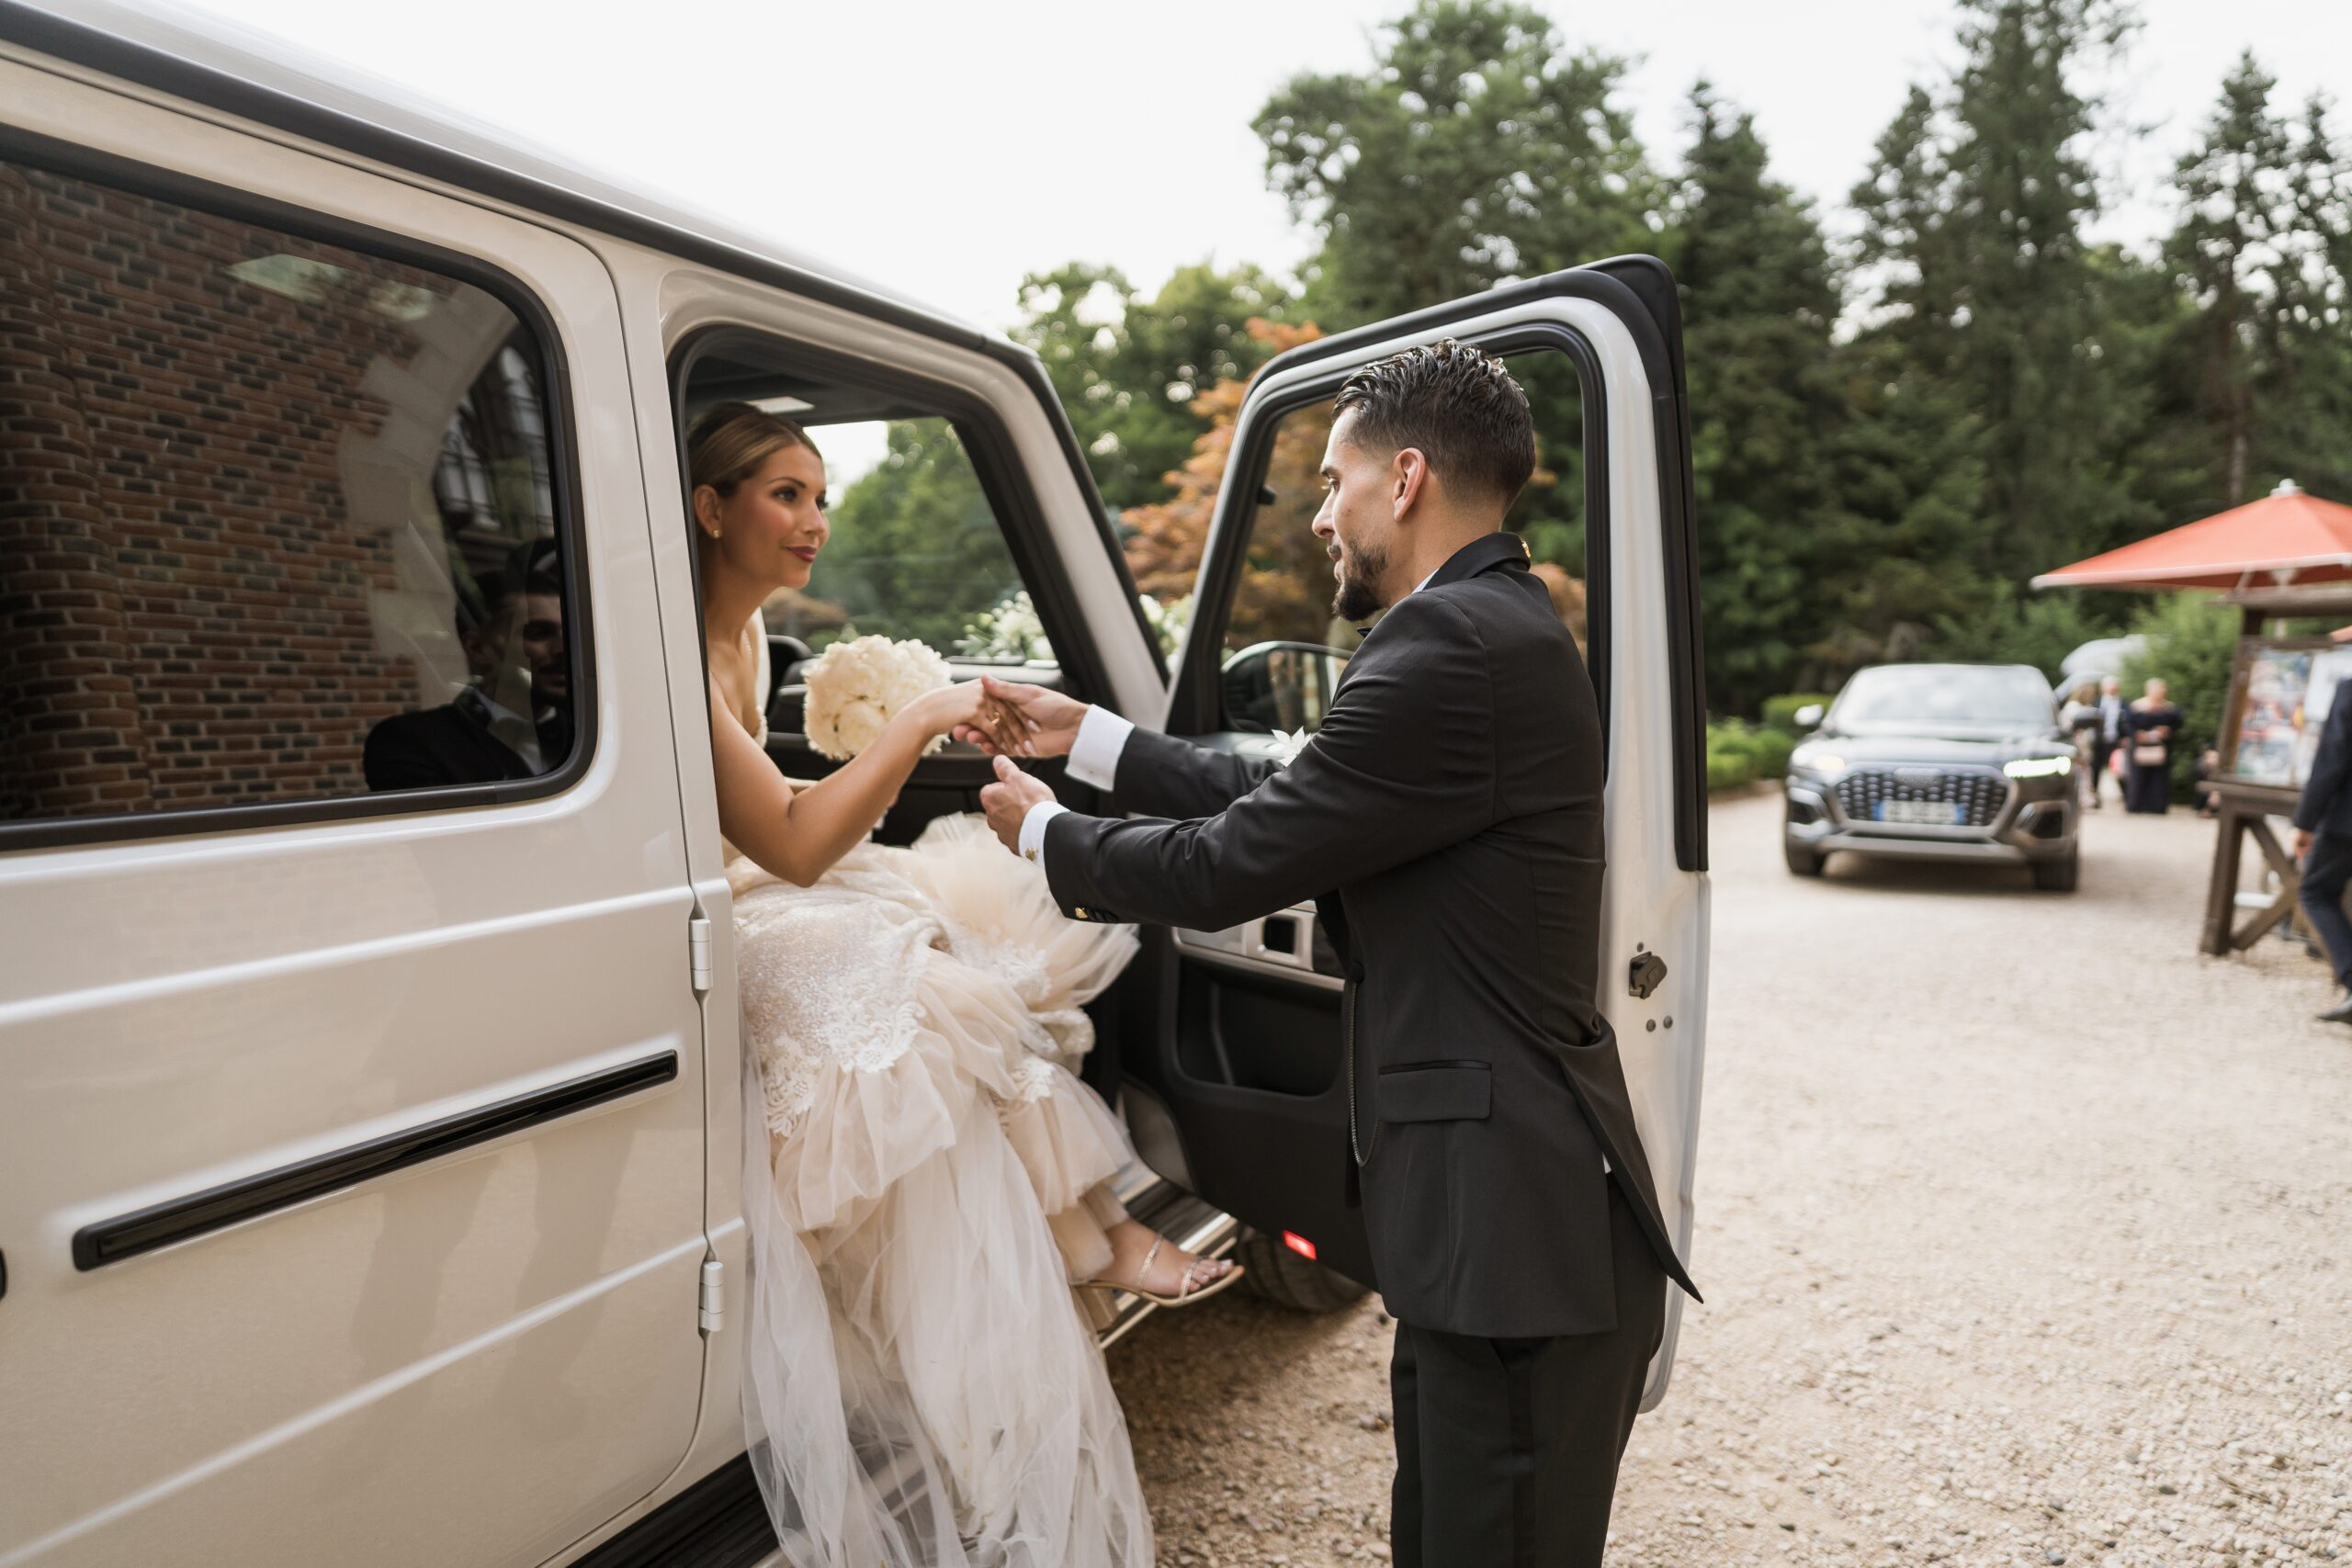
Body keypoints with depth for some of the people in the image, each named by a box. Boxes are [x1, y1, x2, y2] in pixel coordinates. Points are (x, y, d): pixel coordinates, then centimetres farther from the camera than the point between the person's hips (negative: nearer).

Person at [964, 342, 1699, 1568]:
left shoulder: (1454, 643, -21)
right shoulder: (1495, 628, 12)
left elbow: (1227, 868, -17)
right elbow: (1280, 803, 13)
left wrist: (1044, 833, 1)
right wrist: (1086, 733, 17)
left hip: (1518, 1233, -10)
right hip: (1497, 1210, 10)